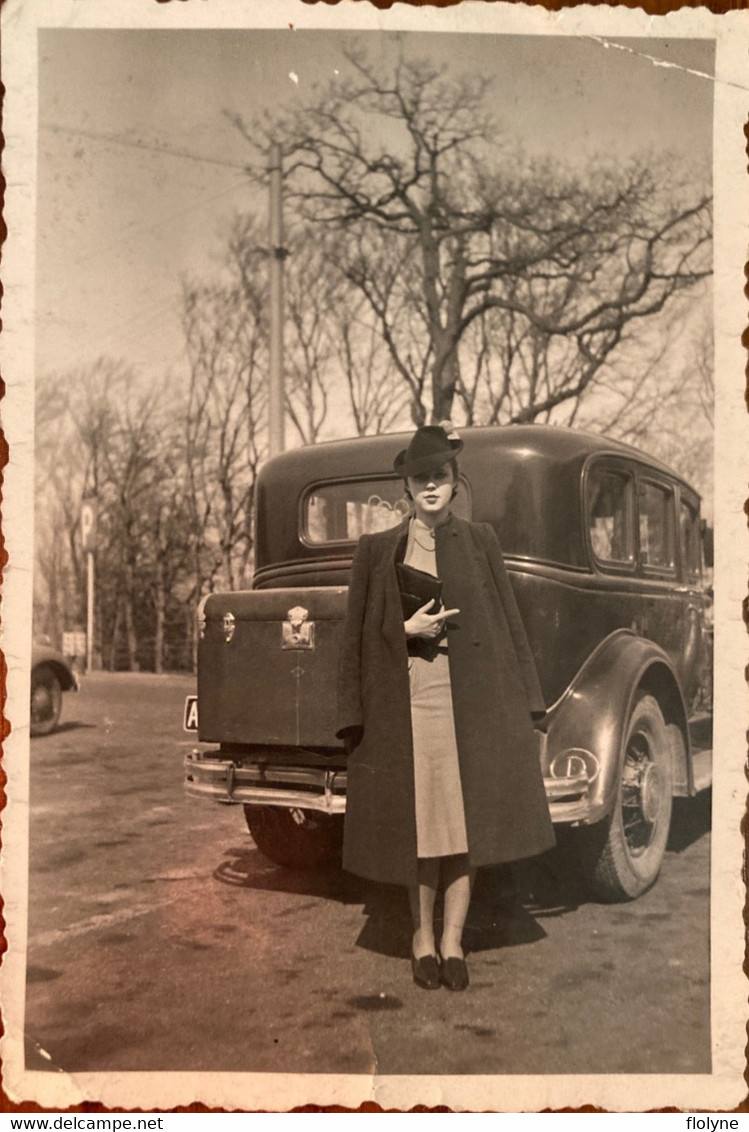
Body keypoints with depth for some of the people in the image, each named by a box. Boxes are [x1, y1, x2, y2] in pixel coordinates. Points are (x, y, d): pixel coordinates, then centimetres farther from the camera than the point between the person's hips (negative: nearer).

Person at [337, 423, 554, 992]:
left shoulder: (480, 540, 8)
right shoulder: (377, 549, 7)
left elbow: (509, 621, 7)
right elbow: (359, 634, 7)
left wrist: (523, 703, 2)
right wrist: (407, 631, -11)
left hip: (473, 700, 0)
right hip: (405, 701, 0)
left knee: (466, 818, 0)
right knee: (417, 820, 4)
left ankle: (453, 941, 11)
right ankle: (424, 939, 19)